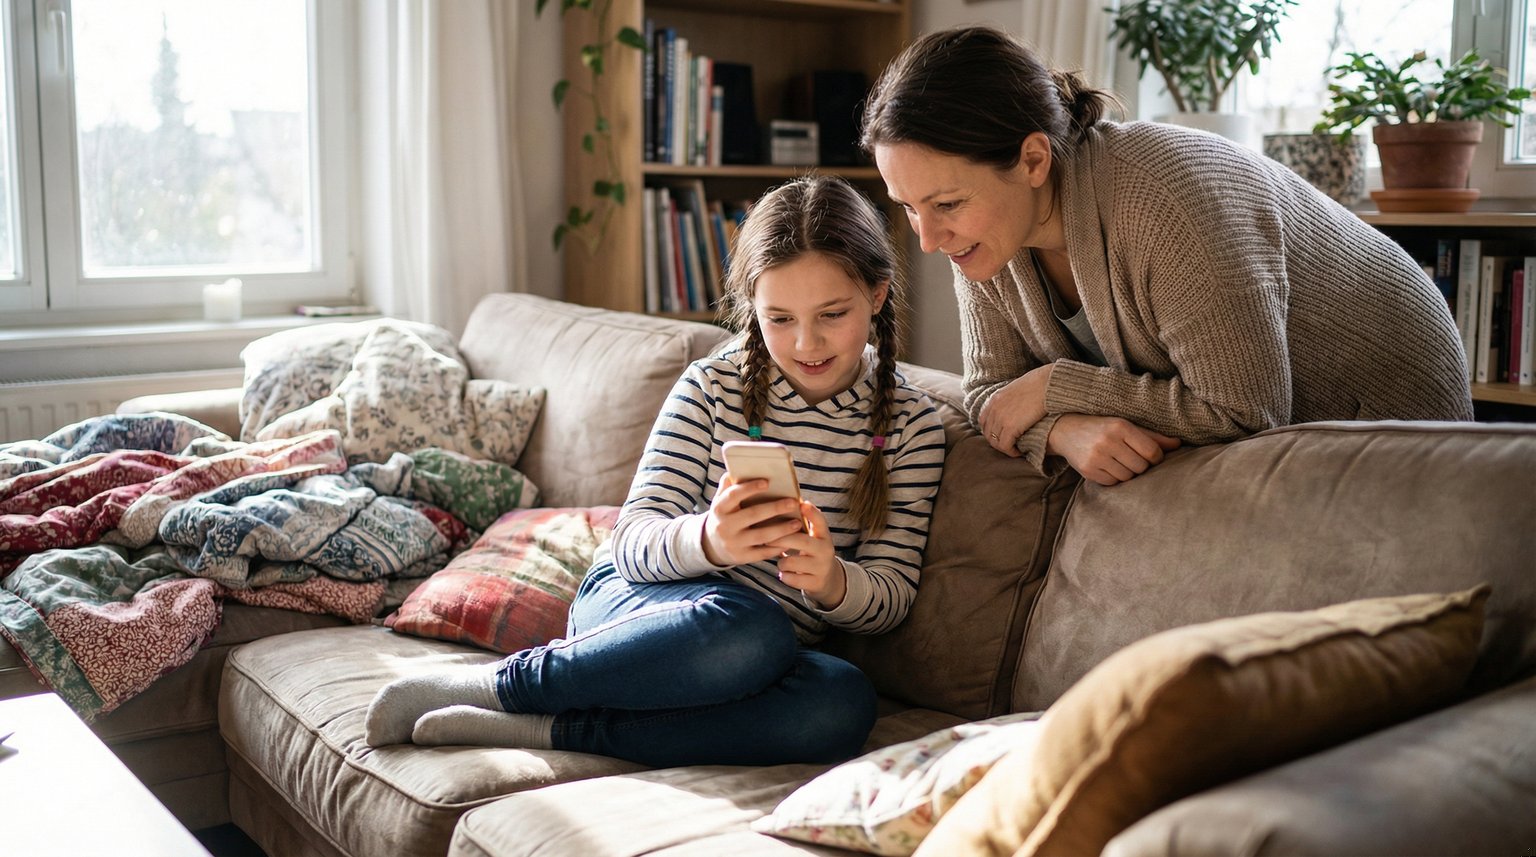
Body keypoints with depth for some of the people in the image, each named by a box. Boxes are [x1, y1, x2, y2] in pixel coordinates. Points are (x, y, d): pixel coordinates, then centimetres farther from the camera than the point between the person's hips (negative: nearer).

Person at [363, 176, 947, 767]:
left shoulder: (911, 425, 1)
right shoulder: (714, 387, -3)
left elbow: (890, 596, -2)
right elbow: (634, 542, -9)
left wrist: (832, 580, -26)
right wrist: (708, 541, -33)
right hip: (633, 606, -2)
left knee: (843, 706, -34)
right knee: (747, 629, -38)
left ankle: (550, 730, -26)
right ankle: (496, 683, -21)